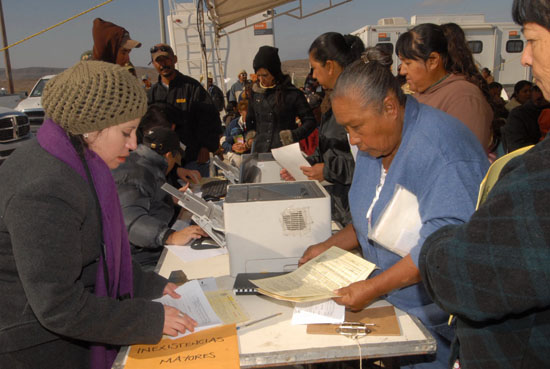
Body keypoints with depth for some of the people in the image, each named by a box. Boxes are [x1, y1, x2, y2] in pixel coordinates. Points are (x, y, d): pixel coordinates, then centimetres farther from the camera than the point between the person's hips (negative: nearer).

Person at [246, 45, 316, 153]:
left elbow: (310, 121, -2)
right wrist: (251, 132, 5)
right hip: (260, 151, 4)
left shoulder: (292, 93, -5)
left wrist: (294, 135, -16)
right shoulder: (255, 92, 9)